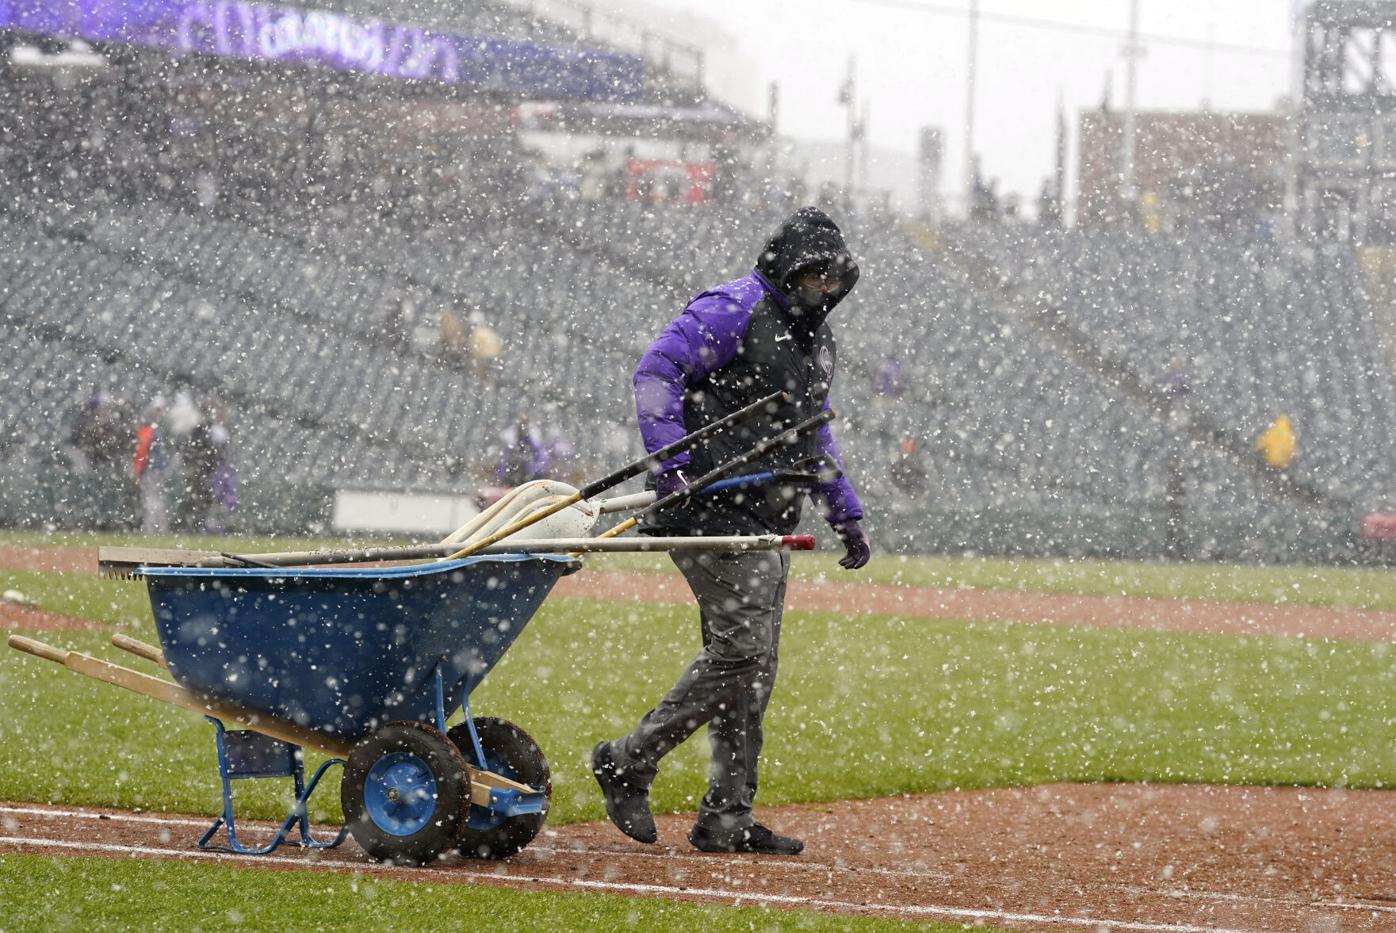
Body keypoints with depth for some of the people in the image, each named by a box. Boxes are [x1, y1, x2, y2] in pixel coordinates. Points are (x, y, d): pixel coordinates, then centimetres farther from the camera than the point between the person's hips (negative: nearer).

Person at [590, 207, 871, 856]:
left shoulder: (816, 339, 20)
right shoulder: (731, 310, -8)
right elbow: (655, 372, -16)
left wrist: (845, 514, 26)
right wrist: (671, 462, -27)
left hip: (768, 521, 9)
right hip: (711, 508, -9)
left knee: (753, 668, 7)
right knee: (738, 650, -15)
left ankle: (726, 816, 10)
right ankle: (627, 763, -5)